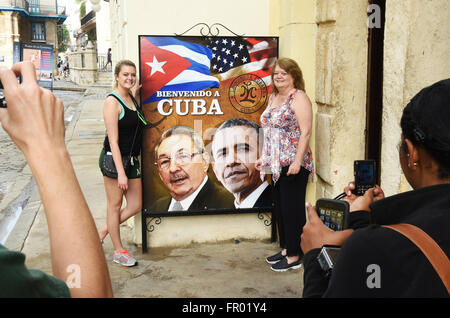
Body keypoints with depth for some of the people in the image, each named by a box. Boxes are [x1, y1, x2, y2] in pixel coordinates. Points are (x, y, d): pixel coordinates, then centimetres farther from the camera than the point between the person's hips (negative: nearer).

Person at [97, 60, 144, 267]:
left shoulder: (132, 97, 10)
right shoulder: (112, 102, -14)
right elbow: (113, 141, -17)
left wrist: (138, 93, 7)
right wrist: (121, 172, -21)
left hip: (131, 159, 8)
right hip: (113, 159, -8)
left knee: (135, 206, 11)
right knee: (115, 205, 6)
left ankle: (102, 232, 29)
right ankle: (119, 251, 19)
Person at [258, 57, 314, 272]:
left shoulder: (299, 98, -11)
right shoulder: (273, 97, 15)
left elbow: (305, 132, -17)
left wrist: (297, 161, -22)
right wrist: (264, 157, 19)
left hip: (293, 165, -9)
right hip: (277, 164, 9)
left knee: (292, 208, -2)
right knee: (280, 206, 15)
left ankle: (294, 256, 8)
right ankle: (285, 249, 28)